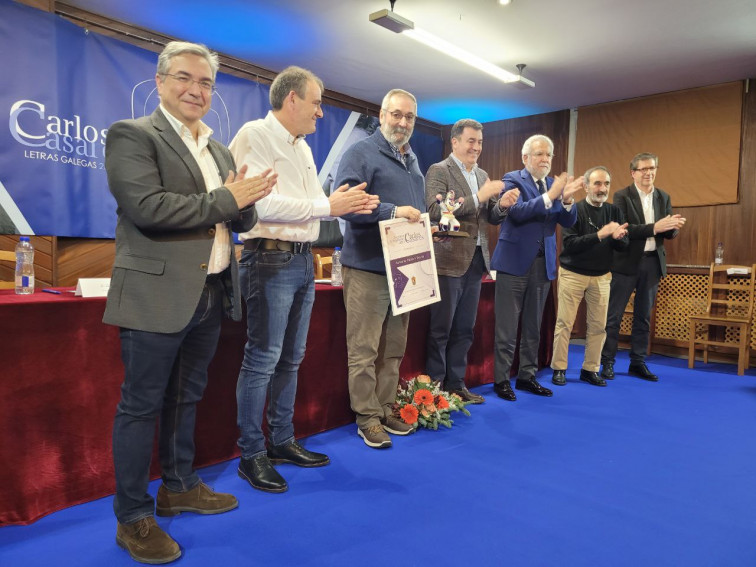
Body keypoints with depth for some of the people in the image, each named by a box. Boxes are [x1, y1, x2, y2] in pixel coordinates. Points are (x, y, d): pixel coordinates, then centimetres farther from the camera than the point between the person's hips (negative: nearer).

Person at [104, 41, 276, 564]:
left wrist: (246, 202, -9)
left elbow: (242, 219, 14)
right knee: (142, 404, 5)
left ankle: (179, 487, 37)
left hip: (211, 295, 7)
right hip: (157, 295, -7)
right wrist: (225, 199, -16)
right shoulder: (132, 135, -6)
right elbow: (148, 208, -21)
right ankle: (133, 516, 21)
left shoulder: (219, 149, 16)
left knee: (186, 397, 19)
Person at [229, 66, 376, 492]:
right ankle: (252, 454, 10)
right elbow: (263, 203, -20)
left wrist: (348, 204, 2)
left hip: (303, 260, 9)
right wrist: (328, 206, -16)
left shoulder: (302, 147, 19)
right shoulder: (256, 135, -8)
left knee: (291, 358, 13)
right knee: (262, 359, -3)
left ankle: (282, 441, 26)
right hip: (271, 258, -9)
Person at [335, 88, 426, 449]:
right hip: (368, 267, -8)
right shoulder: (361, 154, -5)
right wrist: (393, 211, -22)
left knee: (393, 348, 13)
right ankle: (368, 418, 10)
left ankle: (386, 409, 25)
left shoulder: (412, 160, 20)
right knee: (364, 349, -2)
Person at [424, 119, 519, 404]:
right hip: (450, 260, -7)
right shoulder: (439, 171, -6)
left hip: (476, 260, 7)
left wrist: (502, 204, -3)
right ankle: (435, 386, 13)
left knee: (464, 329, 12)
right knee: (441, 329, 1)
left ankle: (456, 383, 23)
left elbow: (486, 218, 17)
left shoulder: (482, 175, 16)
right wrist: (479, 196, -20)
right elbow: (436, 211, -19)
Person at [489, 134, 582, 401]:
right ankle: (501, 379, 9)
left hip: (543, 264, 6)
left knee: (533, 327, 12)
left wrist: (567, 199, -14)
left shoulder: (554, 184, 12)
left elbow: (569, 222, 5)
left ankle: (527, 375, 23)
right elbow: (517, 212, -18)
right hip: (515, 262, -5)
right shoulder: (513, 179, -3)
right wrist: (550, 196, -23)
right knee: (507, 327, 0)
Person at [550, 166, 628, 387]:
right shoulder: (574, 210, -7)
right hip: (573, 275, -4)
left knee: (598, 326, 5)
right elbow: (568, 244, -19)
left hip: (601, 277, 4)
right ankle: (559, 369, 11)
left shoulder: (614, 211, 6)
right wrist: (600, 234, -25)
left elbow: (624, 245, 3)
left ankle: (590, 369, 18)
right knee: (564, 323, -1)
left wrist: (617, 237, -20)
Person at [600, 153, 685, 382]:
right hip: (627, 262, -5)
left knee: (644, 316, 11)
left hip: (652, 262, 5)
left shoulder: (663, 197, 10)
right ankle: (607, 362, 11)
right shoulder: (622, 196, -5)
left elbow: (668, 233, 7)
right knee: (614, 315, 1)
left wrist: (674, 226, -15)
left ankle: (638, 362, 20)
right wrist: (653, 227, -26)